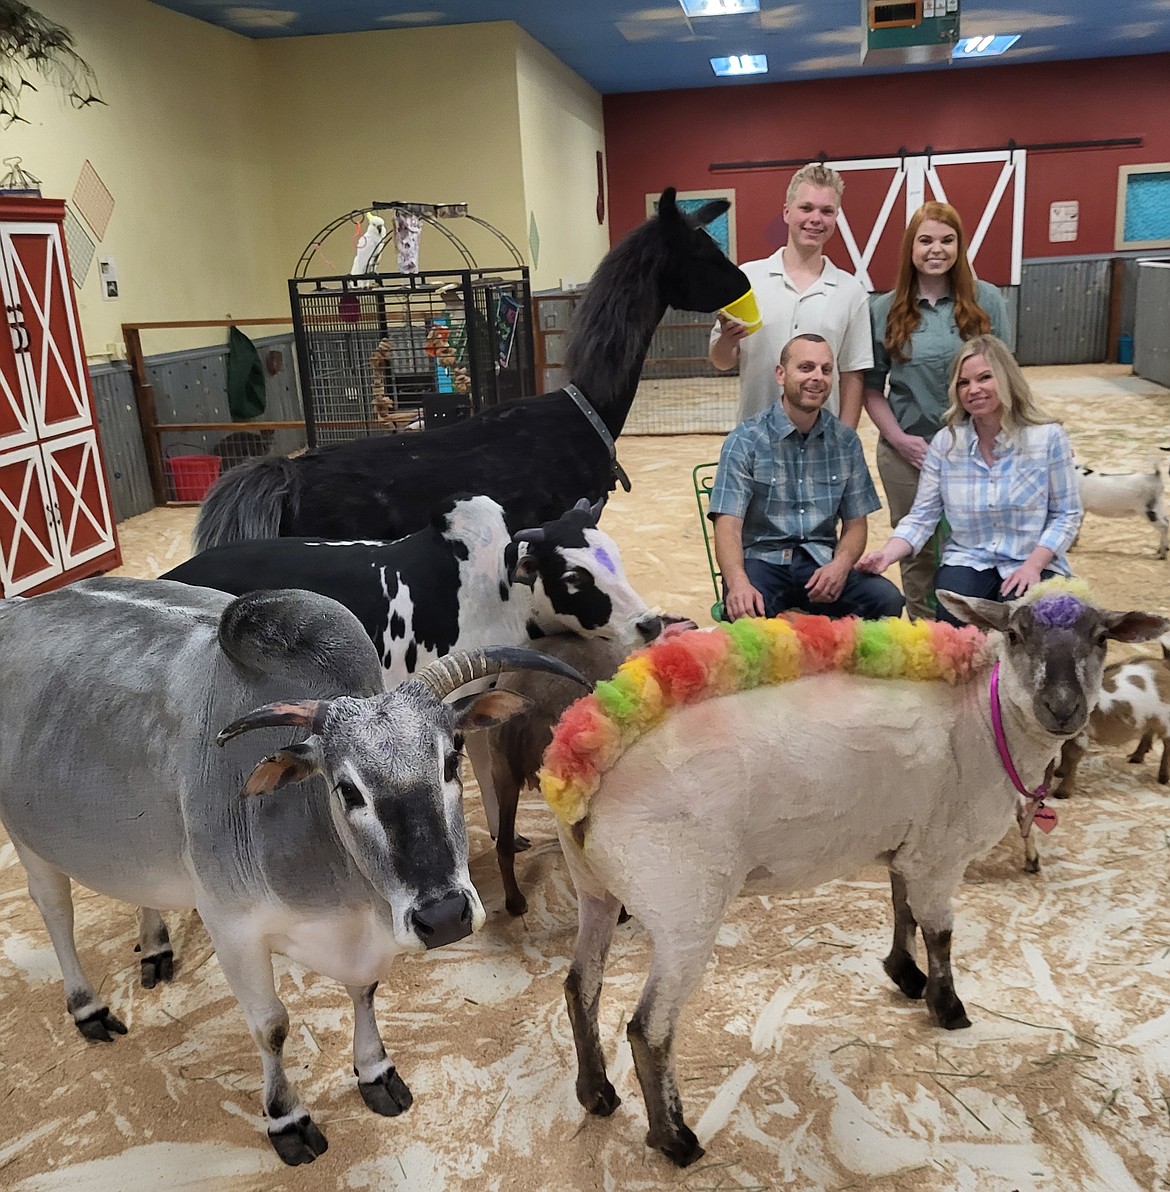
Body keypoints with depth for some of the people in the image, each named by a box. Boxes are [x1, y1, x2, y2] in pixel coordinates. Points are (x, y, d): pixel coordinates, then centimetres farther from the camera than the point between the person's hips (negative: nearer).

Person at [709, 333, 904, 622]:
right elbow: (728, 524, -13)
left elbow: (855, 523, 12)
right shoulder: (745, 441, -3)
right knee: (745, 610, -37)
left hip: (821, 563, 4)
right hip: (762, 559, -4)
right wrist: (738, 583, -33)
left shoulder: (846, 441, 10)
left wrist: (840, 564, -12)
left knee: (886, 599, -24)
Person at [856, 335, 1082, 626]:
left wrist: (1033, 564, -16)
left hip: (1031, 565, -1)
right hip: (967, 561, 1)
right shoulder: (945, 442, 0)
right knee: (952, 621, -30)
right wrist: (886, 555, -19)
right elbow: (922, 517, -1)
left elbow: (1066, 514, -1)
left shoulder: (1048, 437, -4)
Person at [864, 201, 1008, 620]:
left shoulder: (987, 301, 1)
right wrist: (899, 439, -10)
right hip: (906, 454, 0)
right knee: (916, 556, 11)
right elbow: (872, 387, 2)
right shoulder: (884, 310, 1)